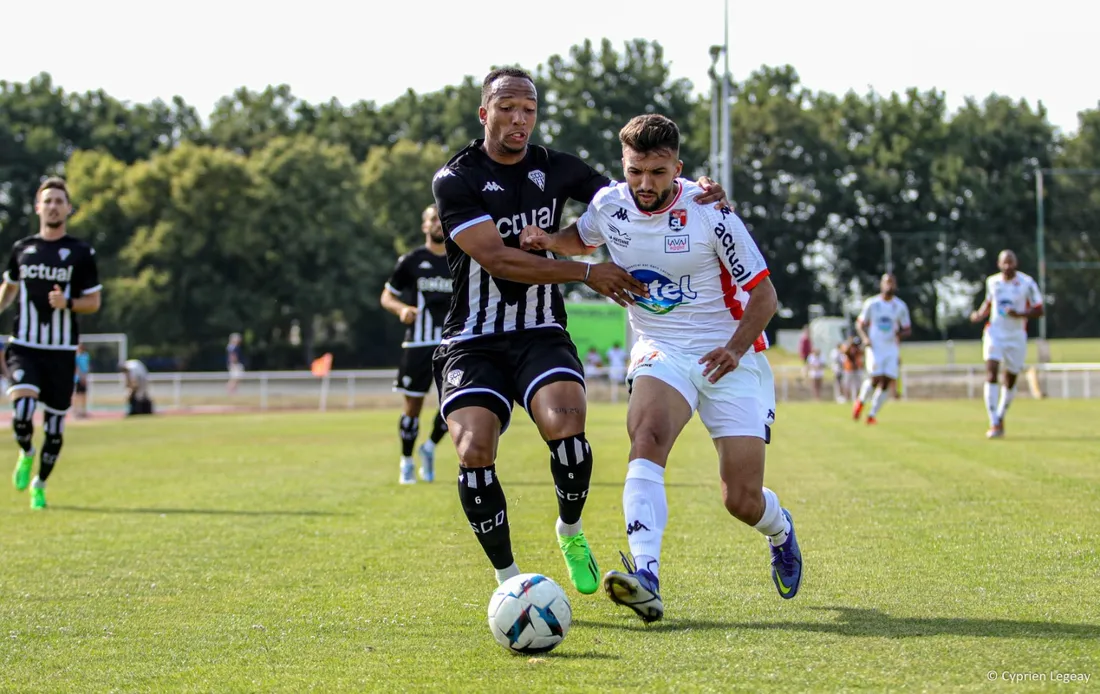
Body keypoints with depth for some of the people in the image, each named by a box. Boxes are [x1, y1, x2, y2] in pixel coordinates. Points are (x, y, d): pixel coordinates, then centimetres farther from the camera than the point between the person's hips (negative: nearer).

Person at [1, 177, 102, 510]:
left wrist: (68, 303, -16)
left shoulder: (81, 252, 2)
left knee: (55, 425, 4)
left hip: (61, 351, 0)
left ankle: (40, 484, 26)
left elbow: (94, 302, 4)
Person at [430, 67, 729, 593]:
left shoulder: (556, 169, 7)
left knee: (565, 425, -27)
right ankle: (507, 577, -3)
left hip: (540, 336, 2)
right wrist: (587, 273, -20)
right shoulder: (455, 180, -6)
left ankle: (570, 531, 3)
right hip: (472, 345, -2)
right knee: (475, 453, -22)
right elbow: (497, 259, -16)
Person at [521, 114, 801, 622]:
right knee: (647, 436, -32)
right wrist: (548, 240, -1)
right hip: (660, 352, 2)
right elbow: (583, 239, 22)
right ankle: (645, 577, -47)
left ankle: (779, 530, 35)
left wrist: (735, 349, -24)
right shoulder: (609, 205, -3)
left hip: (730, 359, -2)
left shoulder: (707, 212, -15)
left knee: (743, 503, -5)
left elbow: (763, 295, -8)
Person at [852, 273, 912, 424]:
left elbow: (908, 329, 10)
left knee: (888, 382, -7)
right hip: (875, 348, -2)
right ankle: (861, 400, 10)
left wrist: (901, 334, -13)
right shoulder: (871, 304, 0)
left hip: (892, 349, 2)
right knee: (876, 378, -18)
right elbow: (860, 323, 8)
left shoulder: (900, 307, 4)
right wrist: (865, 337, -10)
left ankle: (873, 414, 4)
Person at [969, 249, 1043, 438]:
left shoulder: (1027, 283, -6)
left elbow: (1039, 310, -5)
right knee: (991, 374, -17)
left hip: (1016, 337, -1)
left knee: (1010, 380, 8)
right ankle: (994, 424, -18)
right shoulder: (992, 282, 4)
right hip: (995, 334, 1)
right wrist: (980, 314, 1)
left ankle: (1000, 417, 32)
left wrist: (1019, 314, -22)